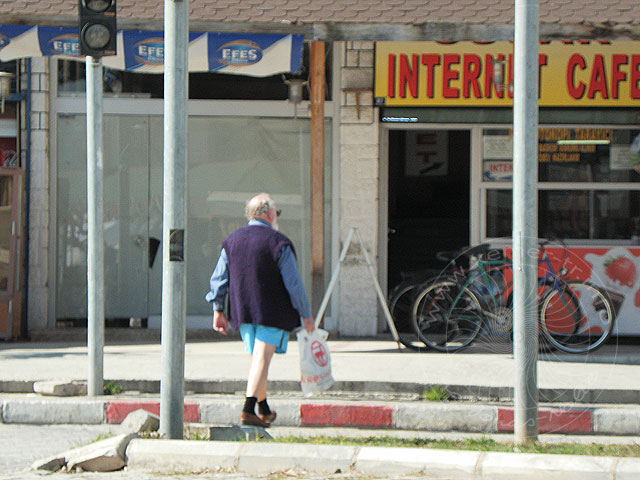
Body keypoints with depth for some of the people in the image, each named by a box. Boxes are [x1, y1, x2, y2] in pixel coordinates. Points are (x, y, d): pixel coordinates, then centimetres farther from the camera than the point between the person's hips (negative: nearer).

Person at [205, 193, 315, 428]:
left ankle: (264, 410, 28)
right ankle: (248, 409, -20)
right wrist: (306, 315, -2)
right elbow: (294, 283, -10)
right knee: (262, 359, -8)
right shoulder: (278, 243, -10)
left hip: (243, 311, 6)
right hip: (272, 312, -6)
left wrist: (218, 311, 14)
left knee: (257, 359, 18)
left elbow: (218, 279, 7)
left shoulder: (232, 241, 7)